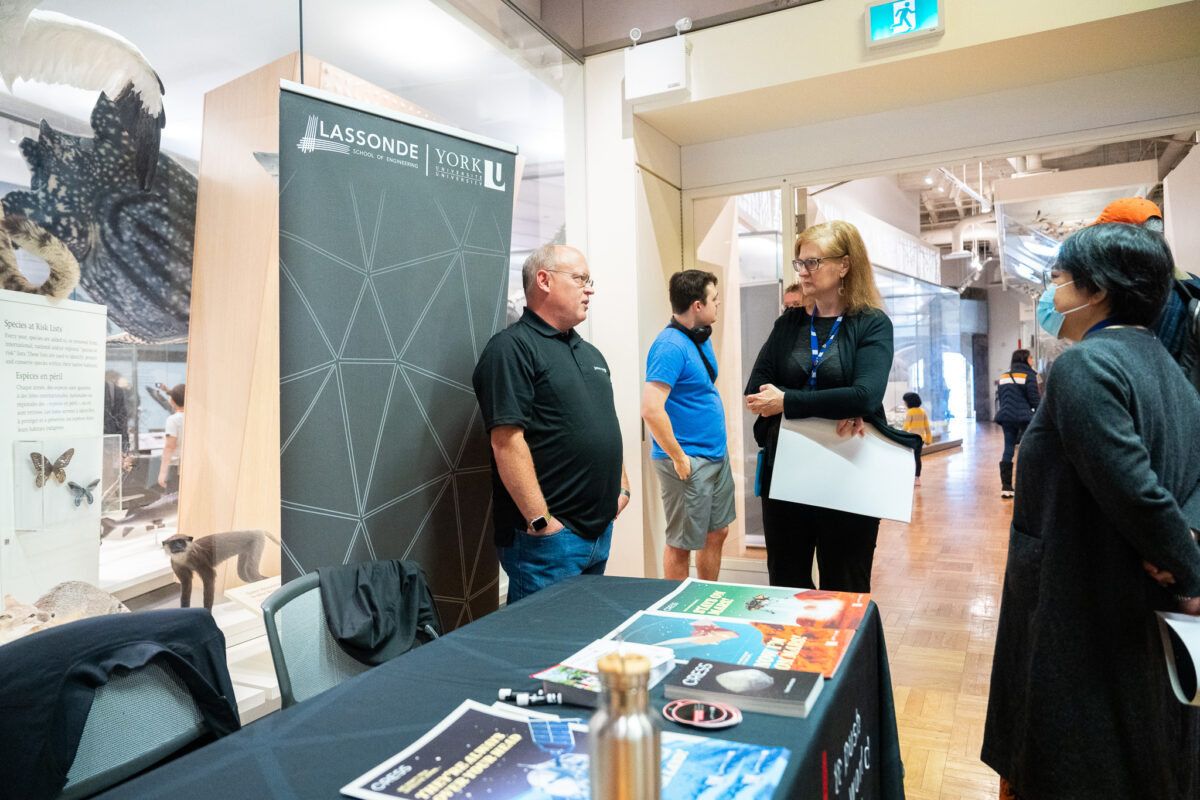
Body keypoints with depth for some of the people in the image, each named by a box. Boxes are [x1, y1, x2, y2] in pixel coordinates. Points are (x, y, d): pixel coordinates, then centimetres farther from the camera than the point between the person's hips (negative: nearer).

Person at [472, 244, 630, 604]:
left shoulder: (591, 353, 17)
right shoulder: (512, 348, -12)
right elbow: (506, 440, -20)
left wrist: (621, 487, 14)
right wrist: (540, 520, -21)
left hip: (601, 529, 9)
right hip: (549, 535, -9)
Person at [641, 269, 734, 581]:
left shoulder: (701, 338, 9)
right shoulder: (671, 346, -21)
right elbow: (651, 409, -29)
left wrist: (720, 445, 17)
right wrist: (679, 459, -21)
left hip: (717, 455, 9)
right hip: (688, 463, -9)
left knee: (717, 533, 19)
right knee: (681, 543, 5)